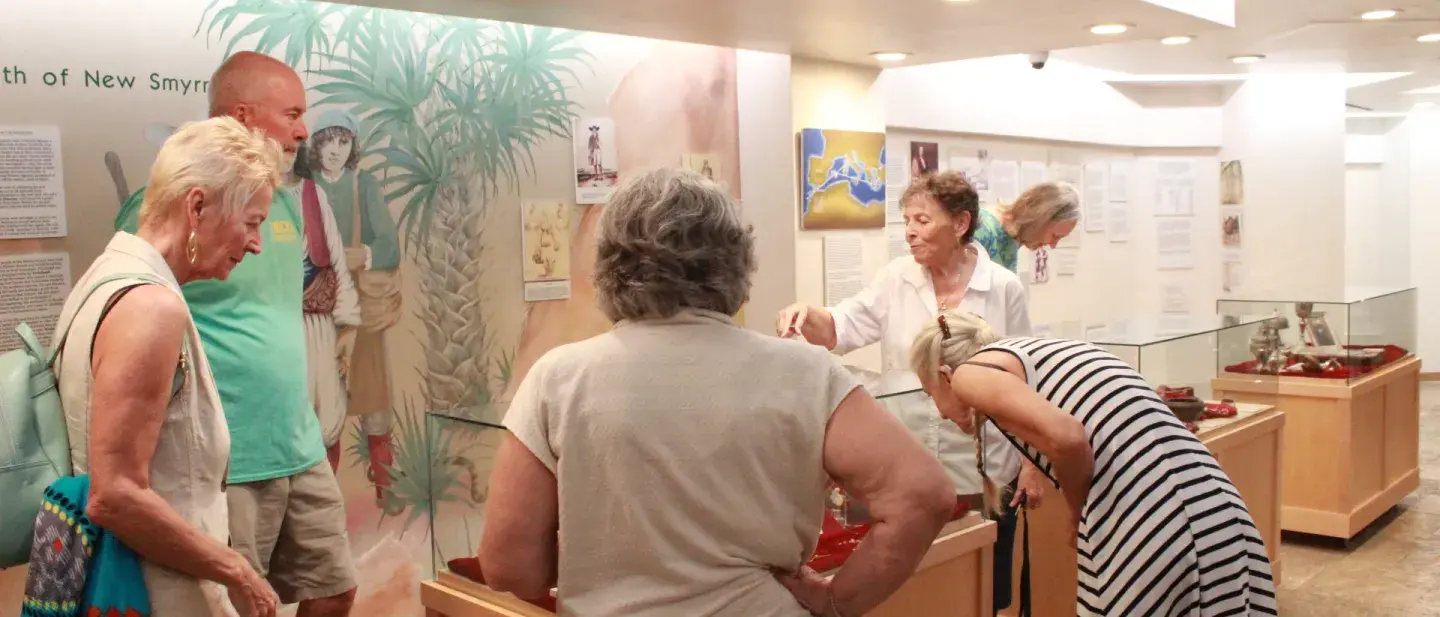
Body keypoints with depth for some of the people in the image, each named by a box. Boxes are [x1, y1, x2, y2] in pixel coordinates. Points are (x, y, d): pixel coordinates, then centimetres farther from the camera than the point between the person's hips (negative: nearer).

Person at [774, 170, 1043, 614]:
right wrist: (807, 313, -26)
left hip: (982, 475, -2)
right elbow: (841, 329, -4)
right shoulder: (896, 281, 0)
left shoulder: (1004, 289, -5)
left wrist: (1034, 464, 0)